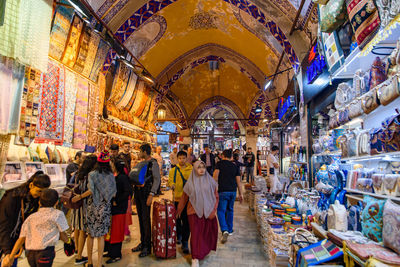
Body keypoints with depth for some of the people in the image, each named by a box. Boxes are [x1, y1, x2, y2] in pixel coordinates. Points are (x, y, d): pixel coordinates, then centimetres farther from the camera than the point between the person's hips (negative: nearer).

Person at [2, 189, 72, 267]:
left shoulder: (30, 217, 12)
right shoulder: (58, 214, -1)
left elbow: (21, 239, 8)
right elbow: (62, 234, 5)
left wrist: (11, 257, 13)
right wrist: (68, 241, 23)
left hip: (29, 253, 6)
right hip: (45, 252, -6)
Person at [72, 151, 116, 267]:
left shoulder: (92, 174, -6)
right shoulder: (111, 175, -1)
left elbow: (91, 190, -16)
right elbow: (113, 193, 0)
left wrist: (79, 197, -3)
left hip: (92, 206, -1)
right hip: (105, 208, 1)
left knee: (91, 235, 15)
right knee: (101, 236, 9)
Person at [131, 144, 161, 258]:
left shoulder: (153, 163, -9)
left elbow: (157, 180, -14)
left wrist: (151, 195, -20)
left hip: (146, 194, -7)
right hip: (138, 192, 7)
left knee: (146, 219, -3)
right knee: (141, 218, 13)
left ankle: (147, 247, 7)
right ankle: (142, 243, 25)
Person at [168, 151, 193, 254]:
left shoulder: (191, 170, 3)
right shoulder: (173, 170, 5)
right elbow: (170, 181, -1)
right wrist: (172, 185, -22)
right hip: (177, 198, 1)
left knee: (187, 221, -3)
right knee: (177, 219, 16)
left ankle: (185, 243, 8)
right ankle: (178, 236, 42)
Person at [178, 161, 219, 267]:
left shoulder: (210, 181, 0)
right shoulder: (190, 183, -1)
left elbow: (216, 197, 4)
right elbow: (184, 198, 8)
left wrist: (214, 210, -5)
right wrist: (178, 212, 14)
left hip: (208, 212, 1)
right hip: (194, 212, -1)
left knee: (206, 233, 13)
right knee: (196, 234, -2)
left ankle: (205, 250, 41)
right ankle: (195, 258, 10)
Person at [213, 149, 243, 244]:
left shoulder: (220, 164, 2)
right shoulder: (235, 166, 12)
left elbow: (215, 176, -11)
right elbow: (238, 181, 10)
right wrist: (241, 194, 13)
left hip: (223, 191, -4)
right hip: (233, 191, 4)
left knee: (221, 211, -1)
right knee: (230, 210, 19)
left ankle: (224, 230, -17)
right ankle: (230, 230, 27)